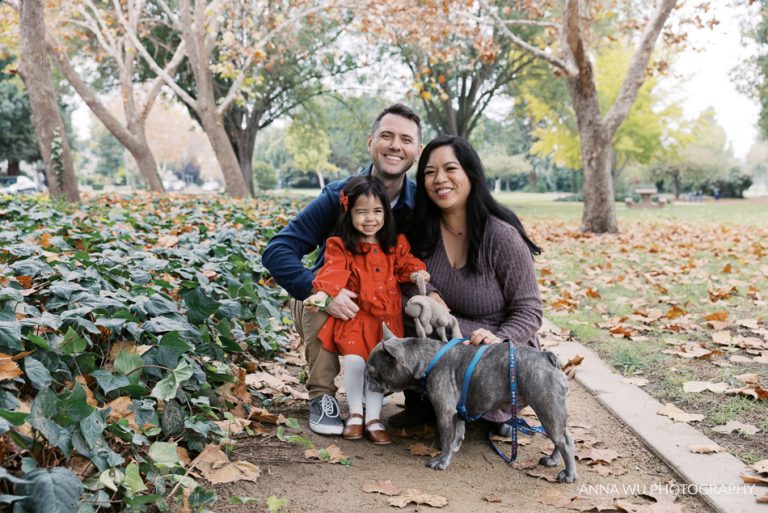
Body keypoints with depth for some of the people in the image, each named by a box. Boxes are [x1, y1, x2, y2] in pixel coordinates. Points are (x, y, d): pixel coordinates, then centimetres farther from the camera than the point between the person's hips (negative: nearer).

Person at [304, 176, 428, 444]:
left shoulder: (396, 244, 8)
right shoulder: (341, 246, -3)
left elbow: (405, 265, 12)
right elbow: (334, 271, -15)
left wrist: (416, 274, -11)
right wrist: (322, 293, -33)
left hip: (387, 318, 3)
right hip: (355, 314, -2)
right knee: (354, 360, -16)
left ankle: (373, 418, 12)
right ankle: (355, 413, 6)